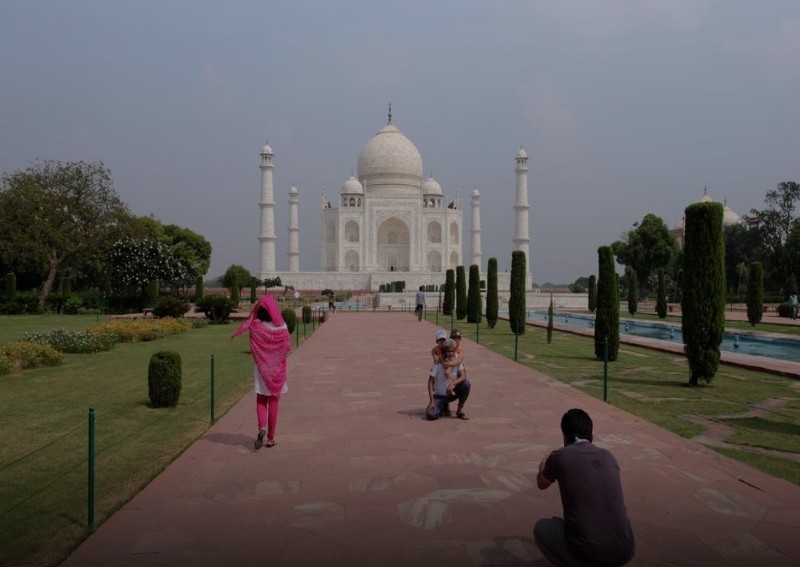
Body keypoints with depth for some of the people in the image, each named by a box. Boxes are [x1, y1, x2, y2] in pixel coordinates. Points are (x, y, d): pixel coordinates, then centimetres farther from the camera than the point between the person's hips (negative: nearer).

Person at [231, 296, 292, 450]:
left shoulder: (256, 326, -12)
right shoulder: (281, 327, -11)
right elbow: (287, 347, -9)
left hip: (261, 369, 0)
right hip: (277, 370, 0)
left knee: (261, 401, 13)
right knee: (273, 403, 10)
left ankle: (262, 428, -12)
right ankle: (271, 437, 14)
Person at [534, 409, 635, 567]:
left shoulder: (559, 457, 0)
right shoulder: (608, 457, 13)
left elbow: (542, 484, 24)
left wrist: (542, 469, 48)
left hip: (586, 552, -5)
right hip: (623, 551, 5)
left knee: (541, 528, 25)